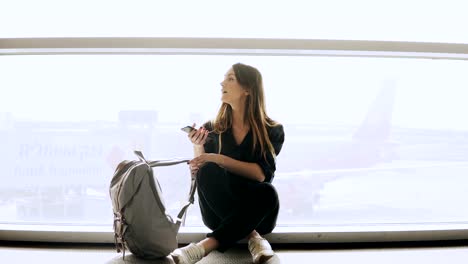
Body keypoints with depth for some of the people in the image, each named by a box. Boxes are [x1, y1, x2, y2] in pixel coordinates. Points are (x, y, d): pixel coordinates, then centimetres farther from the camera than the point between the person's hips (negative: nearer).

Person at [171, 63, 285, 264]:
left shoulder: (272, 131, -3)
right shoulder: (212, 129, 4)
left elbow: (261, 174, -16)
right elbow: (197, 173, 2)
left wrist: (219, 159, -25)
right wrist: (198, 148, -17)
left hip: (257, 213, -1)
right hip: (220, 213, 1)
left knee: (267, 192, -36)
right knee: (208, 171, -28)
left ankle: (204, 246, -40)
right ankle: (252, 236, -27)